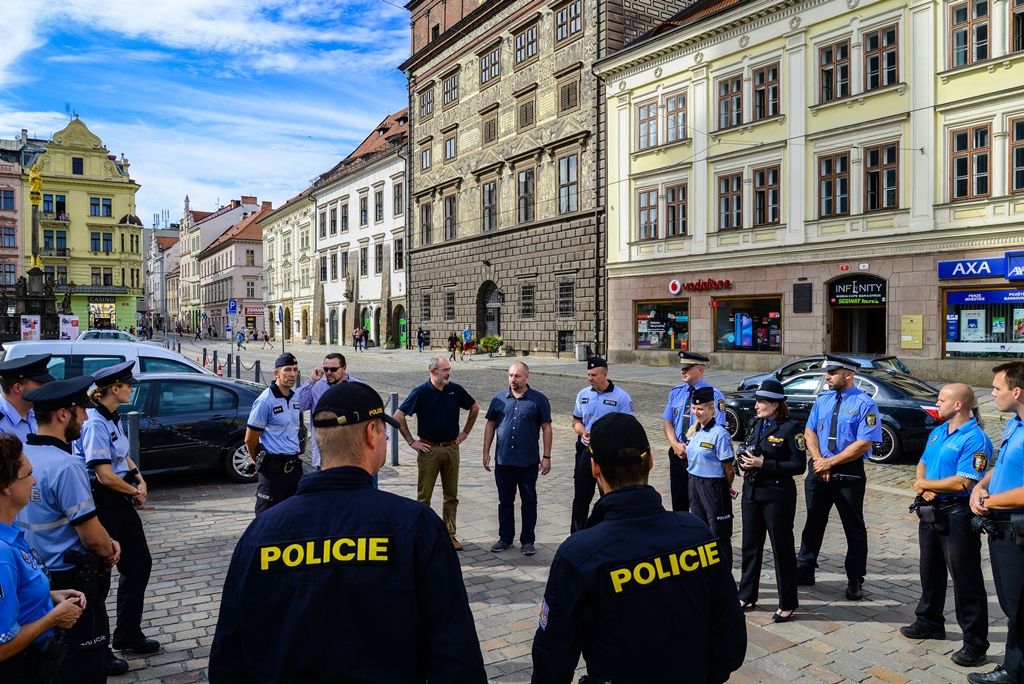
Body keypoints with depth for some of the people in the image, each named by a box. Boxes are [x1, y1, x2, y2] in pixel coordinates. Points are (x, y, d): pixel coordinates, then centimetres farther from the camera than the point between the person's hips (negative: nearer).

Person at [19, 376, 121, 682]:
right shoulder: (65, 466, -26)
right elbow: (91, 536, -23)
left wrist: (104, 541, 6)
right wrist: (108, 551, -1)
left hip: (35, 575, 9)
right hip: (70, 579, -9)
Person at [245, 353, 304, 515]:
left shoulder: (295, 398, 9)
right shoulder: (265, 401, -14)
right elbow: (250, 439, -9)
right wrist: (260, 462, 4)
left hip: (294, 463, 7)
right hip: (274, 466, -7)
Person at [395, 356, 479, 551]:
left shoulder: (456, 390, 1)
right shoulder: (421, 392, -9)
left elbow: (475, 408, 17)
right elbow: (398, 416, -7)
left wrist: (465, 432, 12)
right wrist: (411, 442, -7)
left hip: (451, 448, 4)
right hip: (429, 449, -3)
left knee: (451, 495, 10)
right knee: (423, 496, 3)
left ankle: (449, 534, 20)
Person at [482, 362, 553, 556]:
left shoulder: (539, 400, -3)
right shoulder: (498, 399, 4)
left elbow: (546, 428, -2)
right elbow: (490, 425, 9)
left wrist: (546, 457, -6)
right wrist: (486, 452, 5)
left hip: (528, 461, -2)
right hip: (503, 460, 2)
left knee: (529, 501, 6)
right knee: (505, 501, 12)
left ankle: (527, 541, 18)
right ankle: (505, 538, 25)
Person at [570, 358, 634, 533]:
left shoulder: (621, 397, -8)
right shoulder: (583, 394, 7)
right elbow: (576, 420, 15)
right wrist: (583, 432, -8)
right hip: (585, 451, 4)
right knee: (580, 496, 8)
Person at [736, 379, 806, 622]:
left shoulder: (791, 428, -13)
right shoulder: (756, 425, 8)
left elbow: (799, 466, -16)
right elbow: (744, 451, 18)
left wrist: (763, 463, -20)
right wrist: (742, 461, -5)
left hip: (777, 496, -7)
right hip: (751, 492, 7)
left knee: (782, 548, 6)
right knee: (751, 545, 15)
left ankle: (787, 604, 20)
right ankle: (746, 595, 29)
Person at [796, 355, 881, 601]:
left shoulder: (864, 404, -12)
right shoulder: (822, 399, 6)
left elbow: (864, 444, -17)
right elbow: (809, 432, 6)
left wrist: (831, 462, -17)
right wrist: (819, 460, -10)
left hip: (849, 473, -5)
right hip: (819, 469, 5)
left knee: (854, 527, 8)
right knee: (813, 522, 14)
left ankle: (855, 581, 21)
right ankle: (804, 571, 27)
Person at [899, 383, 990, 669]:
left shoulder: (975, 439, -18)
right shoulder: (937, 432, 11)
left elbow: (962, 483, -25)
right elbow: (922, 464, 16)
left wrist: (924, 484, -11)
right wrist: (921, 485, -6)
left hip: (957, 515, -9)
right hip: (931, 511, 9)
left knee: (966, 580, 0)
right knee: (931, 571, 20)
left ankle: (975, 643, 10)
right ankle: (929, 622, 36)